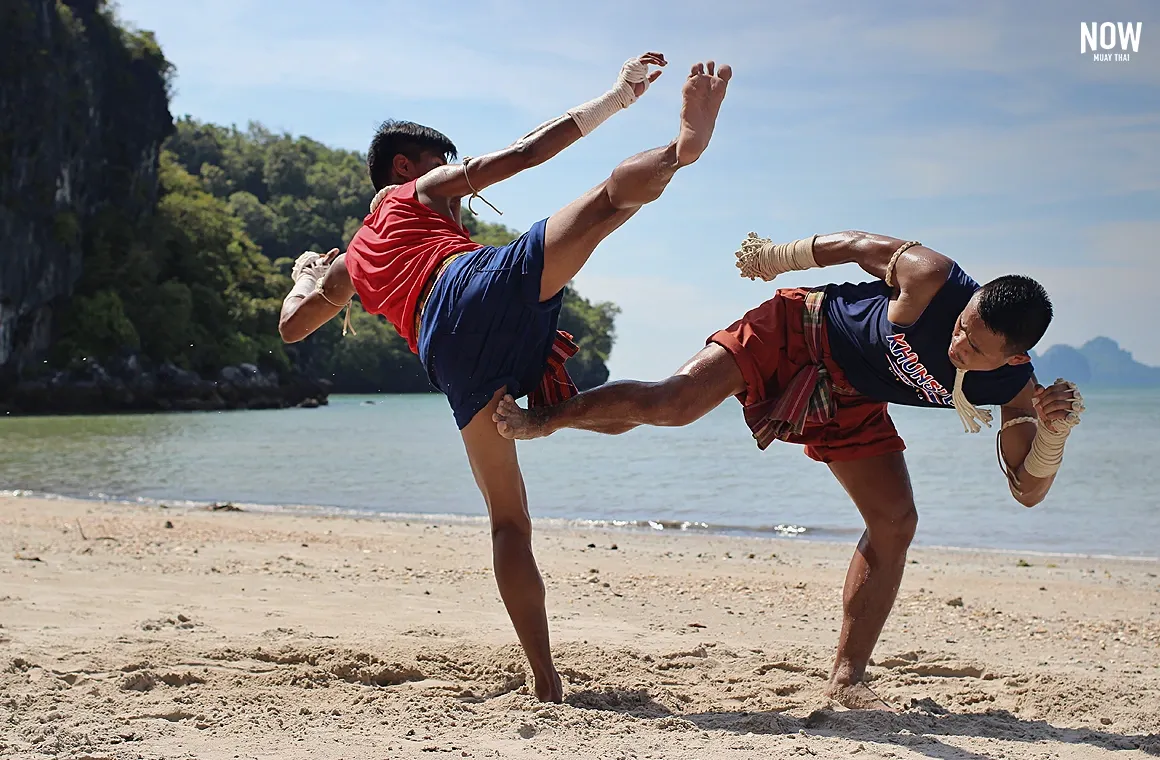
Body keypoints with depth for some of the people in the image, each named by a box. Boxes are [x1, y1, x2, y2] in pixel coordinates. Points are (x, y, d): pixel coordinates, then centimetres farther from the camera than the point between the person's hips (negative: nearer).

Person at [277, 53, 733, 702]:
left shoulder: (351, 261, 42)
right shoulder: (419, 190, 32)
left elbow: (292, 326, 47)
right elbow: (524, 152, 26)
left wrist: (305, 271, 69)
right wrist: (619, 96, 32)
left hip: (448, 358, 4)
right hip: (480, 283, -4)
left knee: (508, 517, 10)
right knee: (614, 192, -11)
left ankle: (547, 681, 3)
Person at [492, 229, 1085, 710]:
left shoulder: (1013, 390, -23)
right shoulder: (933, 281, -34)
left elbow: (1028, 490, -17)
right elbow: (856, 245, -14)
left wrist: (1055, 431, -37)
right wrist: (771, 258, -2)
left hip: (851, 403, 4)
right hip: (802, 331, -3)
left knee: (895, 523, -7)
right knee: (672, 402, -22)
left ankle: (847, 677, 5)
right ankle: (543, 418, 2)